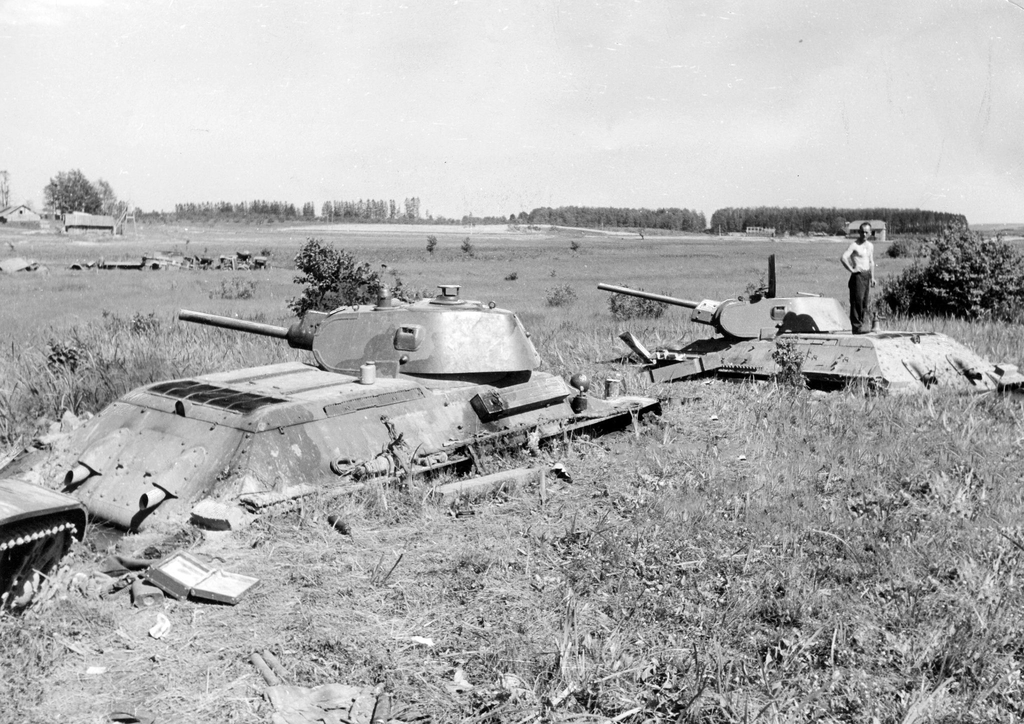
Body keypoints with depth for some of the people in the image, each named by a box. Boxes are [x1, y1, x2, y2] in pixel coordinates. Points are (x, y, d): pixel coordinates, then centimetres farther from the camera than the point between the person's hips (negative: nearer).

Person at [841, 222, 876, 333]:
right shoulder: (854, 244, -9)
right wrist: (851, 270, -18)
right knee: (857, 301, -9)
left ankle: (863, 324, 14)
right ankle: (857, 326, -8)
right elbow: (844, 257, -23)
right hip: (858, 275, -7)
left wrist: (872, 277, 19)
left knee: (865, 302, 8)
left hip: (867, 275, 7)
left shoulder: (870, 246, 15)